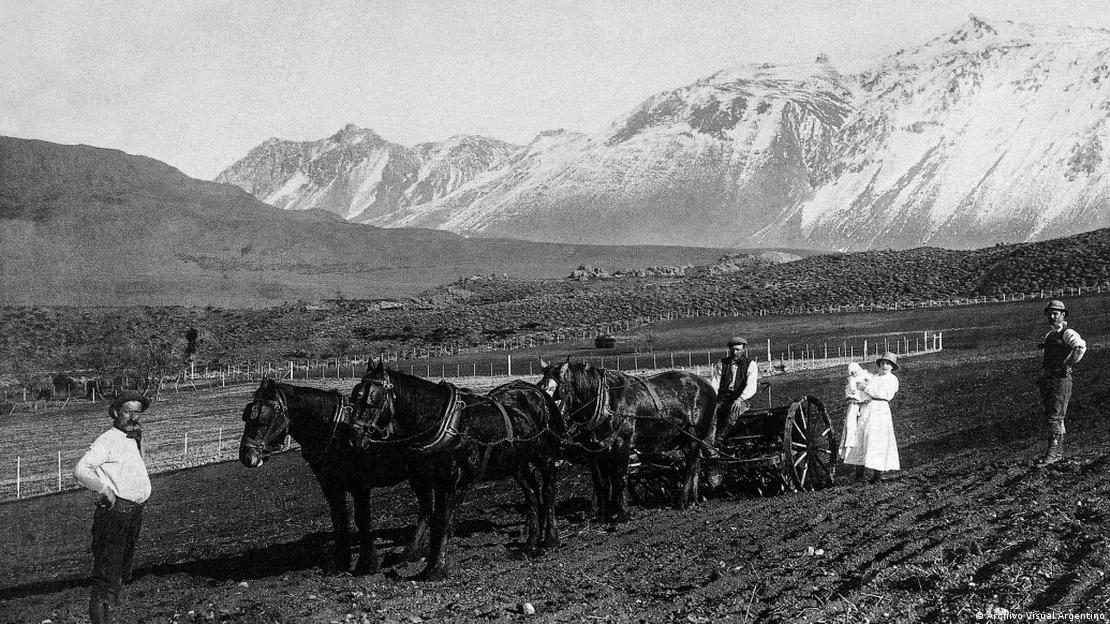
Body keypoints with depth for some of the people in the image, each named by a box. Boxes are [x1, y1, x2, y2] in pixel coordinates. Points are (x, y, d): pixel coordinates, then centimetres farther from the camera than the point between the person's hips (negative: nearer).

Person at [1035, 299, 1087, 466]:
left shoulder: (1068, 333, -9)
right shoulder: (1049, 335, 18)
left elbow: (1080, 347, -29)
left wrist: (1066, 366, -22)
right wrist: (1042, 376, 21)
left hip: (1060, 381, -9)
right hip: (1047, 380, 9)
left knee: (1054, 417, -11)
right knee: (1055, 418, 13)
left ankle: (1052, 453, -10)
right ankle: (1059, 453, 20)